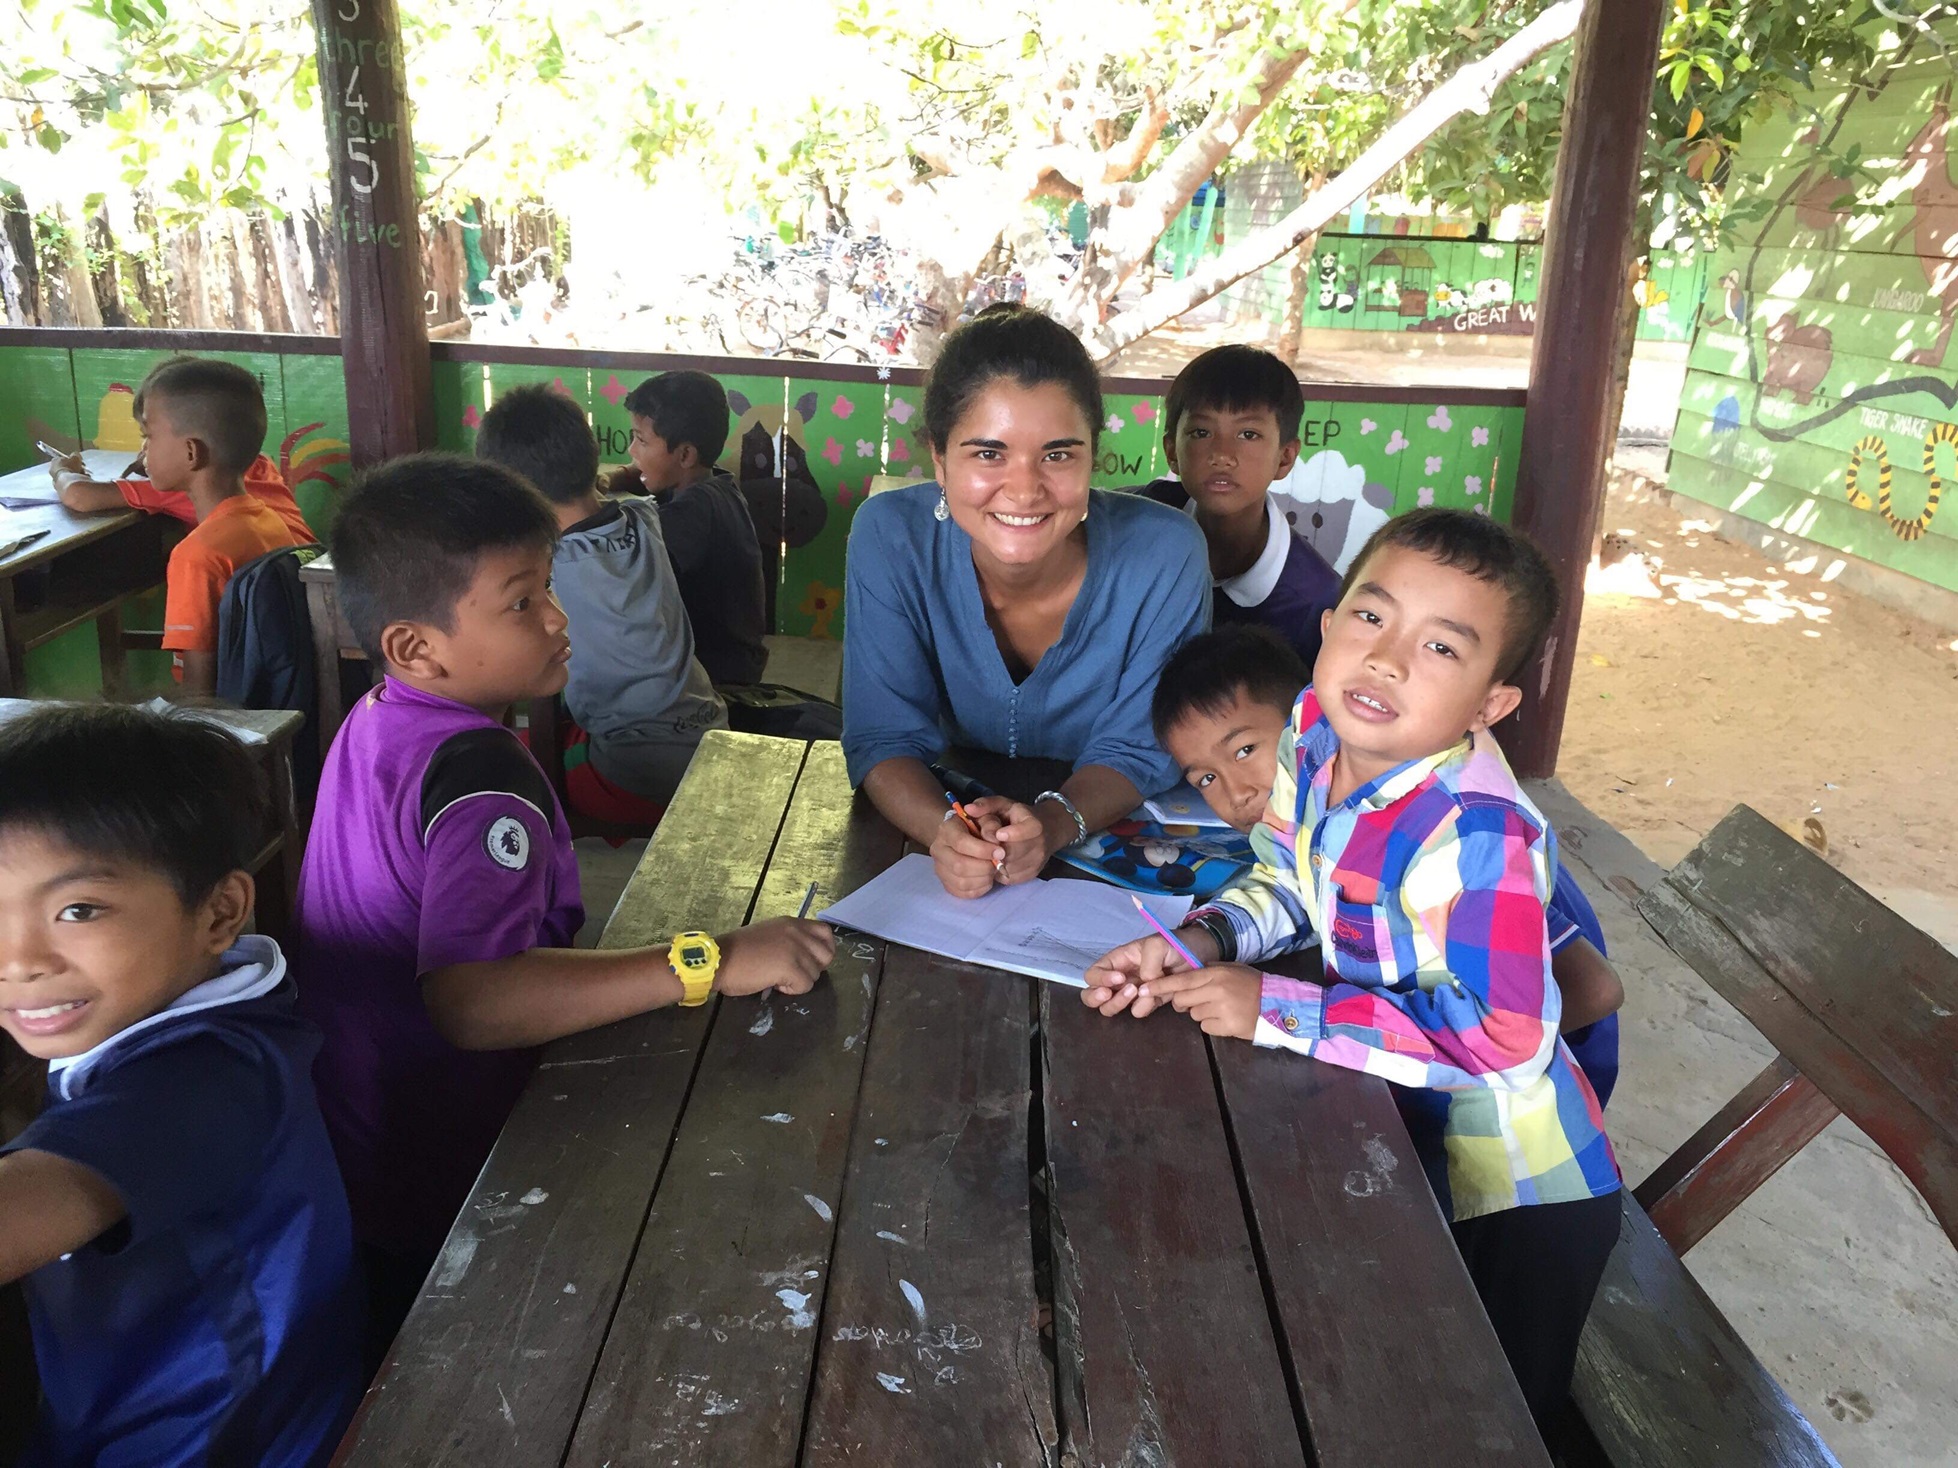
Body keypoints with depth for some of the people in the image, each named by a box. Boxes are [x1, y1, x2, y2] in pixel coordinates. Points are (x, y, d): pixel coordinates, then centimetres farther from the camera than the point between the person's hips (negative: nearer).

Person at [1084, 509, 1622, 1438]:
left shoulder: (1476, 833, -34)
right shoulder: (1316, 727, -12)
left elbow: (1498, 1035, -33)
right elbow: (1288, 881, 2)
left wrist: (1276, 1011, -29)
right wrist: (1203, 941, -17)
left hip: (1514, 1198, -6)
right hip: (1403, 1138, 6)